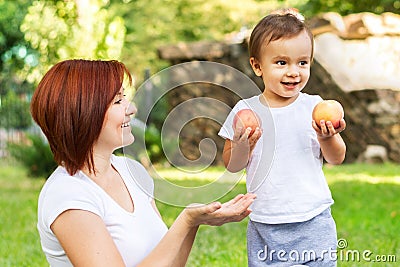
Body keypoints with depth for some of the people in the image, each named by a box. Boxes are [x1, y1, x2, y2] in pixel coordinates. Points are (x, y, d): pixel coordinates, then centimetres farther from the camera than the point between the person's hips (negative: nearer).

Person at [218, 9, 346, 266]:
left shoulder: (314, 107, -1)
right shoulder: (245, 110, -2)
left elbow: (337, 158, 2)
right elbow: (232, 165, 3)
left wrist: (327, 138, -17)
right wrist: (242, 147, -18)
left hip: (314, 221, 0)